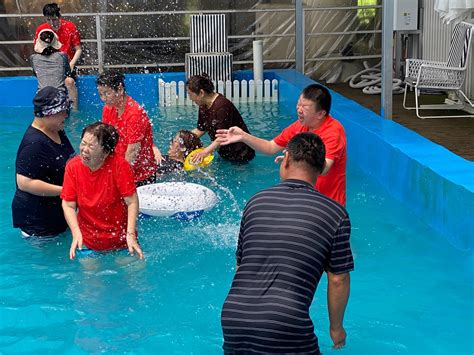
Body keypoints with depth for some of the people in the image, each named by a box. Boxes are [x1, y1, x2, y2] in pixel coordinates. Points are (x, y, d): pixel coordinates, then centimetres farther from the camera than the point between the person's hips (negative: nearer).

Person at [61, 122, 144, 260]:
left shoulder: (119, 165, -19)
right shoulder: (73, 166, -11)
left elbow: (132, 202, -18)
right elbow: (68, 205, -8)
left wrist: (131, 234, -24)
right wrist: (76, 233, -19)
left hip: (120, 238, -2)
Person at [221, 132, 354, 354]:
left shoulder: (255, 202, 13)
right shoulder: (335, 214, 1)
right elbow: (338, 280, 4)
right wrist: (336, 327, 19)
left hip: (232, 318, 4)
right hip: (286, 326, -4)